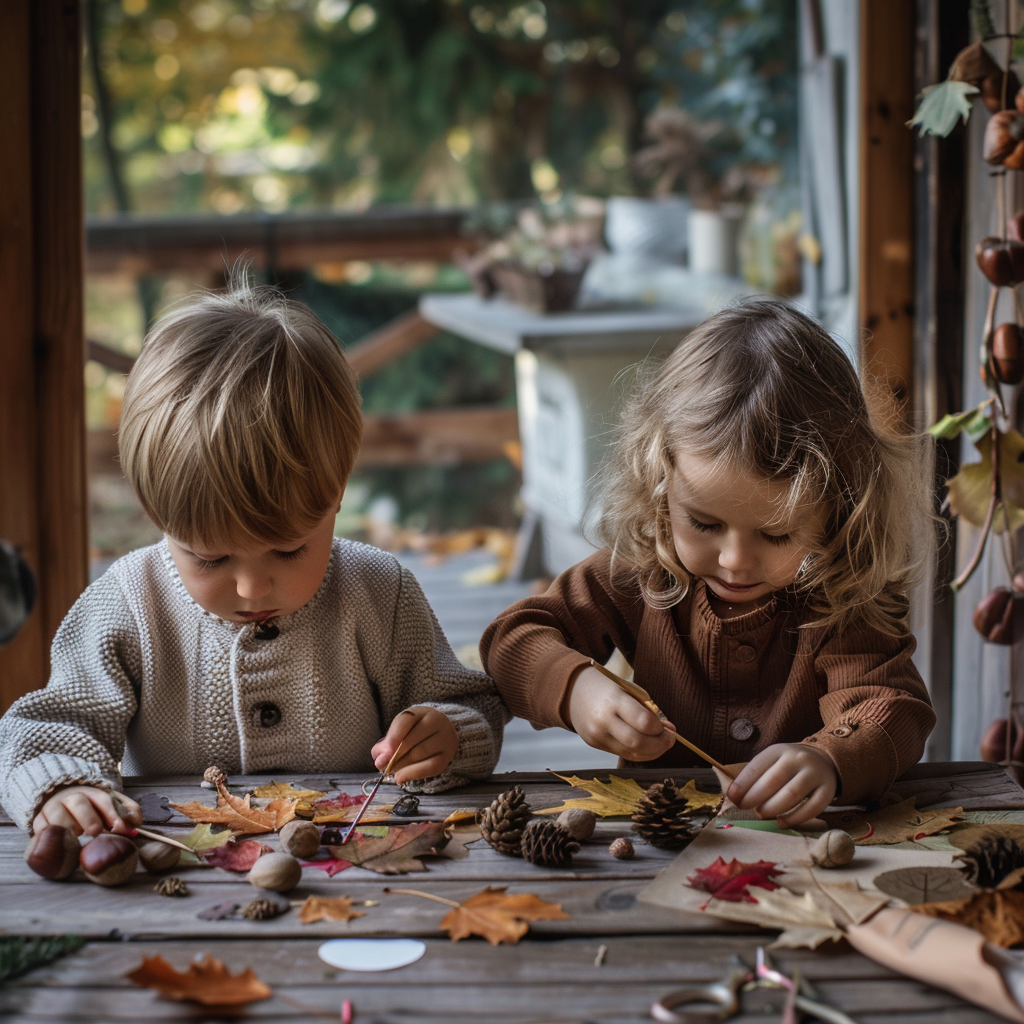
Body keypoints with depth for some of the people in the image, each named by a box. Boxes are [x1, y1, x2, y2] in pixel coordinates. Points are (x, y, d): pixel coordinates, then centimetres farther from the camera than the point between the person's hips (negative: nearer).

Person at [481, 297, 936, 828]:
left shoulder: (848, 602, -8)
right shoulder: (641, 572, -4)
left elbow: (890, 707, -19)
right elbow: (514, 638, 0)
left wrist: (830, 761, -41)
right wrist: (576, 689, -22)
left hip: (802, 842, -1)